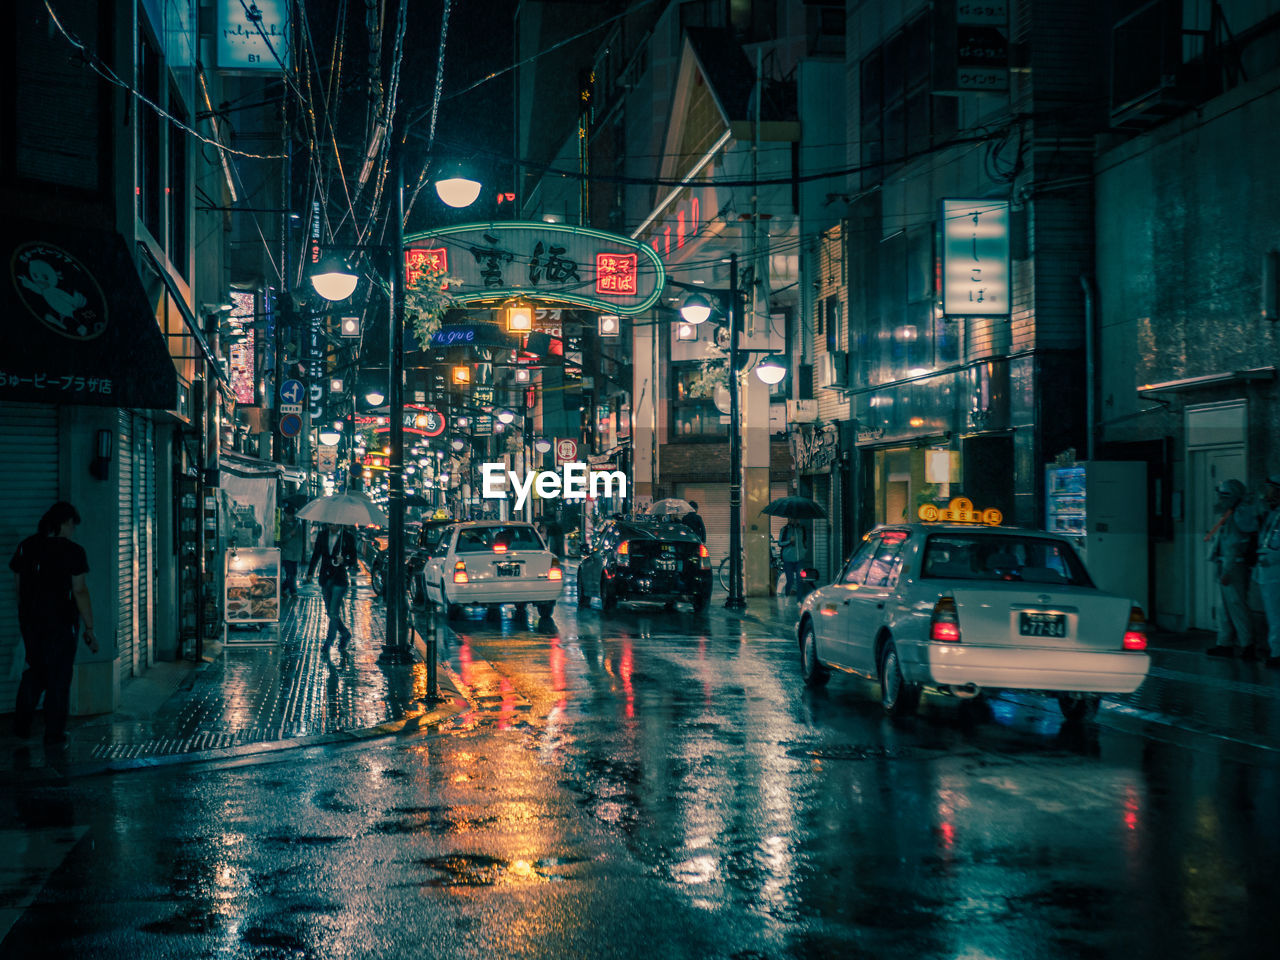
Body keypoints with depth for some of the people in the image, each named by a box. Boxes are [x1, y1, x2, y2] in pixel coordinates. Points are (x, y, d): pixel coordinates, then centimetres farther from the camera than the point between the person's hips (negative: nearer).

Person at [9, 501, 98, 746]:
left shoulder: (26, 547, 4)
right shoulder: (72, 551, -12)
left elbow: (19, 587, 9)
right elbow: (80, 592, -13)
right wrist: (90, 629, -9)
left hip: (30, 621, 5)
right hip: (61, 622, -5)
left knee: (35, 671, 21)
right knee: (58, 676, 6)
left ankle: (21, 724, 19)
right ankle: (54, 733, 11)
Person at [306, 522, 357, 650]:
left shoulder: (348, 537, -5)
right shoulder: (322, 535, 6)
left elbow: (353, 562, -5)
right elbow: (316, 555, 15)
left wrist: (344, 561, -25)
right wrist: (310, 573, 7)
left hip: (340, 579, -5)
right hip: (325, 579, 5)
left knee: (334, 613, -9)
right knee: (330, 612, 10)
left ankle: (329, 642, 1)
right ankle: (346, 634, 30)